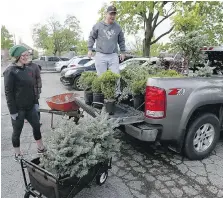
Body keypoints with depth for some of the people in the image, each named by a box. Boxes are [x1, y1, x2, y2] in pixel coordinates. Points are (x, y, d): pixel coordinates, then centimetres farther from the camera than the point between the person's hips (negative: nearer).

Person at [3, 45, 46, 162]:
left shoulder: (28, 70, 7)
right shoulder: (10, 71, -13)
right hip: (18, 108, -6)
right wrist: (13, 111, -16)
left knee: (36, 126, 14)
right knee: (17, 131, 9)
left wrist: (35, 102, 10)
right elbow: (8, 92, -14)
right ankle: (17, 154, 28)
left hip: (30, 107, 6)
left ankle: (40, 148, 31)